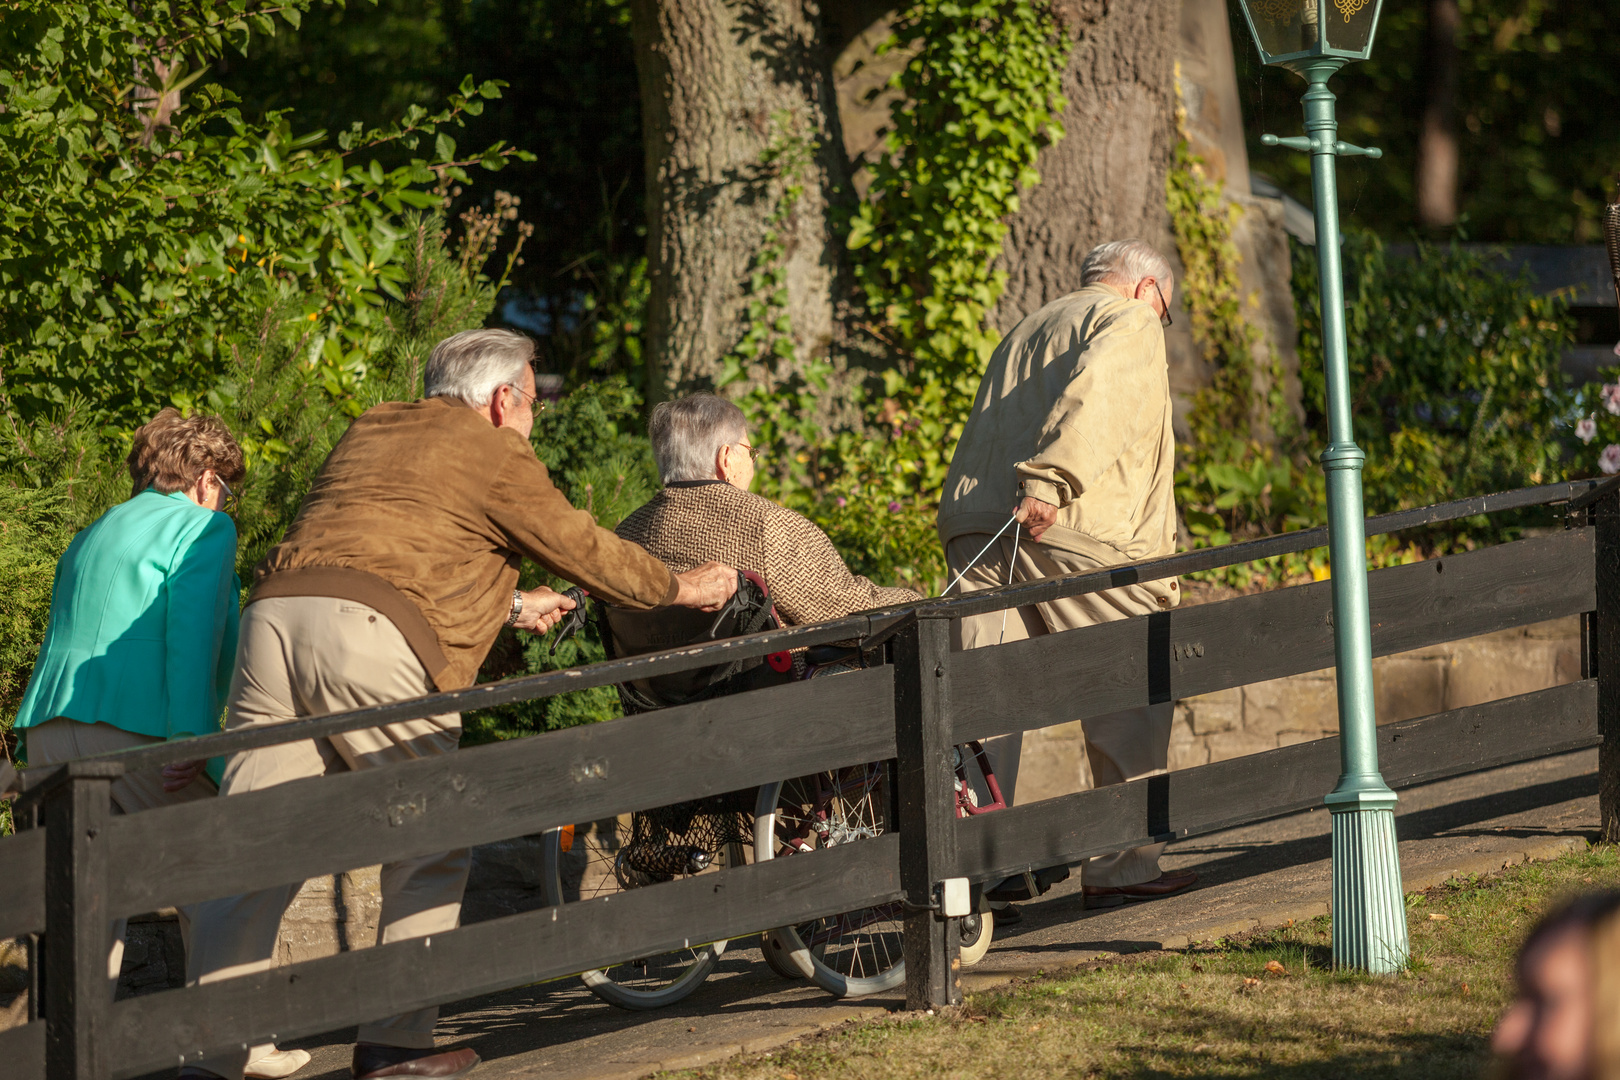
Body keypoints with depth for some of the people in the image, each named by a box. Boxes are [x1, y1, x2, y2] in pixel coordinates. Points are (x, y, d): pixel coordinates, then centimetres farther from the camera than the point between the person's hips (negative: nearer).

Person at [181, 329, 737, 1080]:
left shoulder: (372, 432, 33)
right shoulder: (496, 454, 13)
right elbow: (582, 550, 20)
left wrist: (511, 607, 58)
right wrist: (678, 588, 36)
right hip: (368, 632, -6)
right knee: (428, 849, 10)